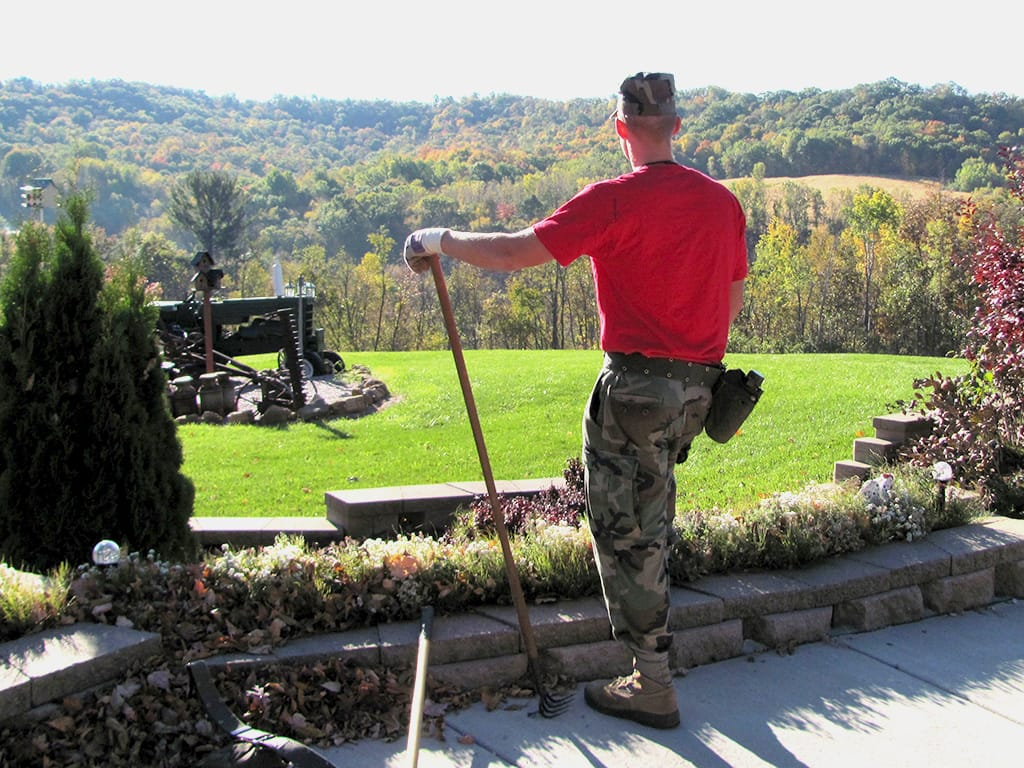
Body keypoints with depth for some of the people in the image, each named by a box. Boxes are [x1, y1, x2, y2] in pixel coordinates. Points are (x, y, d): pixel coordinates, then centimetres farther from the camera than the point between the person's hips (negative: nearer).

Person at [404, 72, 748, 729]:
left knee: (629, 529, 4)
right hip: (697, 385, 7)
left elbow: (516, 251, -18)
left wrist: (441, 242, -2)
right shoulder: (723, 201, 5)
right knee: (647, 512, 31)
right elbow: (734, 300, 13)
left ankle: (653, 686, 11)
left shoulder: (615, 200, -15)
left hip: (637, 384, -7)